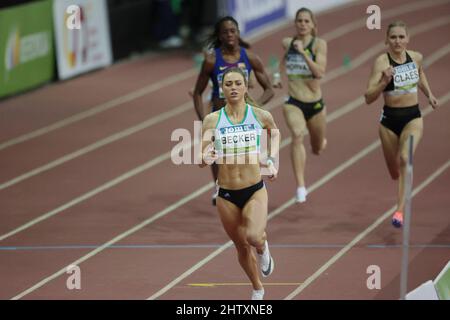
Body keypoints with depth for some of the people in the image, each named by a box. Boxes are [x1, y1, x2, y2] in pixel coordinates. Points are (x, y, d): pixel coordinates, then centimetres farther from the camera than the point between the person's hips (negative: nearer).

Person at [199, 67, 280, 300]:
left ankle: (263, 248, 13)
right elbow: (201, 159, -7)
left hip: (255, 191, -1)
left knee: (253, 237, -25)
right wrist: (204, 159, -30)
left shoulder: (260, 116, -4)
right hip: (226, 195, 1)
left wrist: (271, 161, 8)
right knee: (241, 247, 14)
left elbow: (275, 132, 20)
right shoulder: (212, 120, -5)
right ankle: (257, 289, 40)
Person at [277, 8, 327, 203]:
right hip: (293, 103, 0)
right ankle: (300, 187, -34)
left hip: (315, 104, 0)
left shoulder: (319, 44, -7)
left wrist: (303, 52, -25)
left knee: (318, 150, 17)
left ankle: (322, 141, 59)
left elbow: (320, 72, -20)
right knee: (297, 135, -30)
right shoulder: (287, 43, 2)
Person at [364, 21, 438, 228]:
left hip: (413, 117, 1)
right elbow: (368, 98, -22)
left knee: (405, 158, -25)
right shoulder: (382, 62, -15)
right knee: (394, 170, 15)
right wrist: (384, 82, -36)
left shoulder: (416, 57, -2)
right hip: (390, 119, -1)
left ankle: (400, 210, -27)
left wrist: (429, 94, 21)